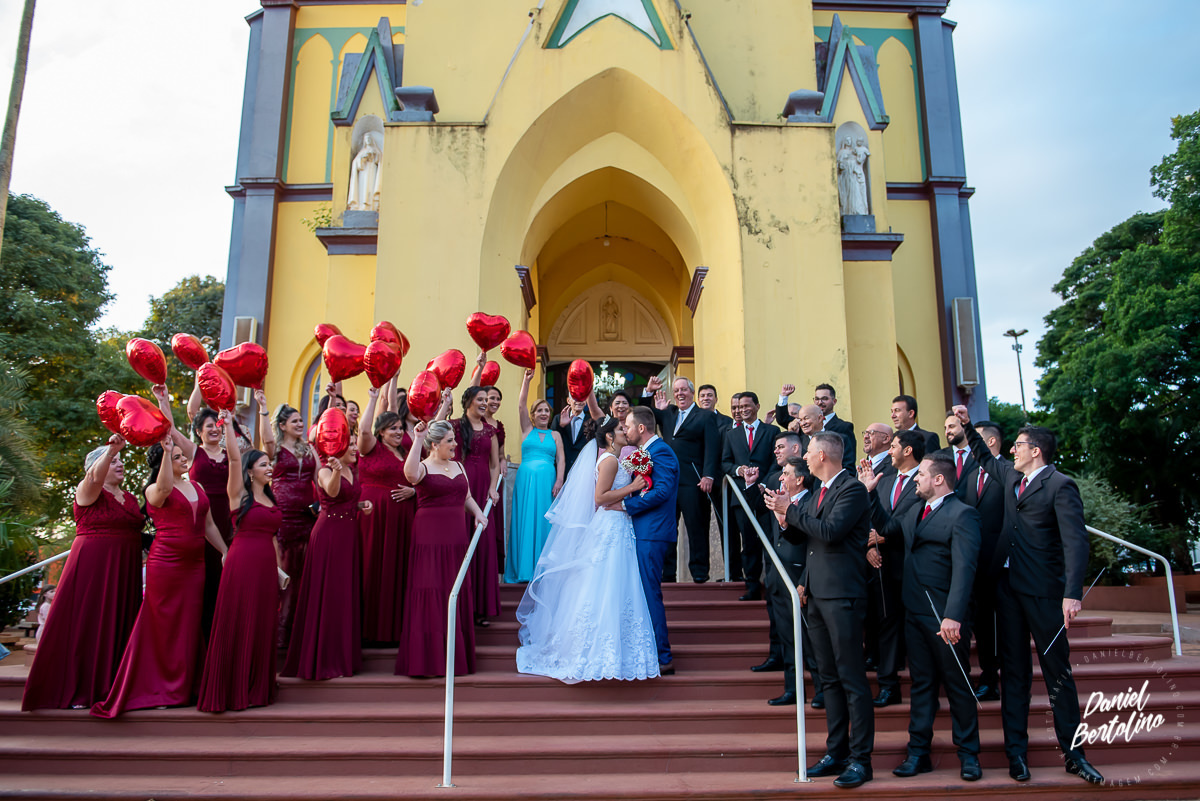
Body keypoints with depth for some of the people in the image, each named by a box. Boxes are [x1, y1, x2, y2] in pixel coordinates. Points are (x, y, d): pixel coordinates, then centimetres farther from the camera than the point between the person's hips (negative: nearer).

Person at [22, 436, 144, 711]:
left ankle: (108, 685, 13)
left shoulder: (129, 497, 16)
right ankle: (76, 690, 2)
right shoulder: (88, 491, -4)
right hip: (92, 564, -6)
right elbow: (95, 476, -28)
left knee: (117, 624, 6)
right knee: (85, 623, -5)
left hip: (123, 569, 6)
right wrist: (111, 448, -42)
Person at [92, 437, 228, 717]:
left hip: (194, 565, 6)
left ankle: (183, 688, 19)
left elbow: (209, 526, 18)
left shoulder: (197, 488, 14)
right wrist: (166, 451, -36)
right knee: (164, 624, -1)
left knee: (189, 625, 9)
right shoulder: (154, 491, -4)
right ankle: (160, 688, 10)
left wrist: (225, 552, 14)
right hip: (165, 564, -6)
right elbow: (164, 488, -31)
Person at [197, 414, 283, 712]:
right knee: (237, 625, -2)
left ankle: (256, 689, 19)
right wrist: (228, 424, -15)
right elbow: (234, 458, -13)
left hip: (266, 566, 6)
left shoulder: (271, 499, 15)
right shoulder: (239, 494, -1)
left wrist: (279, 567, 15)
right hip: (242, 563, -6)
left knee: (262, 626, 9)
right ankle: (230, 690, 8)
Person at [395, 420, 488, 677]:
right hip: (430, 537, -6)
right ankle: (429, 658, 4)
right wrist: (417, 440, -31)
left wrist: (477, 512, 7)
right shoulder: (423, 467, -4)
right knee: (430, 595, -5)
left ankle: (456, 655, 18)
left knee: (456, 593, 8)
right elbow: (410, 474, -28)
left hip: (456, 537, 6)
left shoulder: (458, 466, 16)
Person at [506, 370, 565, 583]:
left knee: (545, 522, 1)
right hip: (526, 478, -1)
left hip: (548, 481, 1)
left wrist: (559, 481, -8)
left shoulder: (555, 435, 13)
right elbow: (521, 405, -1)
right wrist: (526, 381, -9)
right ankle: (524, 569, 6)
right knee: (525, 521, -1)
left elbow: (561, 459, 6)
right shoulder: (527, 430, 10)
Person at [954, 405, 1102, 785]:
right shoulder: (1011, 476, 11)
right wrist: (968, 426, 25)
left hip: (1043, 589, -7)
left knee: (1058, 673, 3)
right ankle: (1016, 750, 17)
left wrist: (1072, 593, -28)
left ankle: (1072, 752, 16)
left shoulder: (1060, 486, -12)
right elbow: (986, 459, 32)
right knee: (1013, 671, 10)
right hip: (1008, 585, 7)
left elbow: (1075, 542, -20)